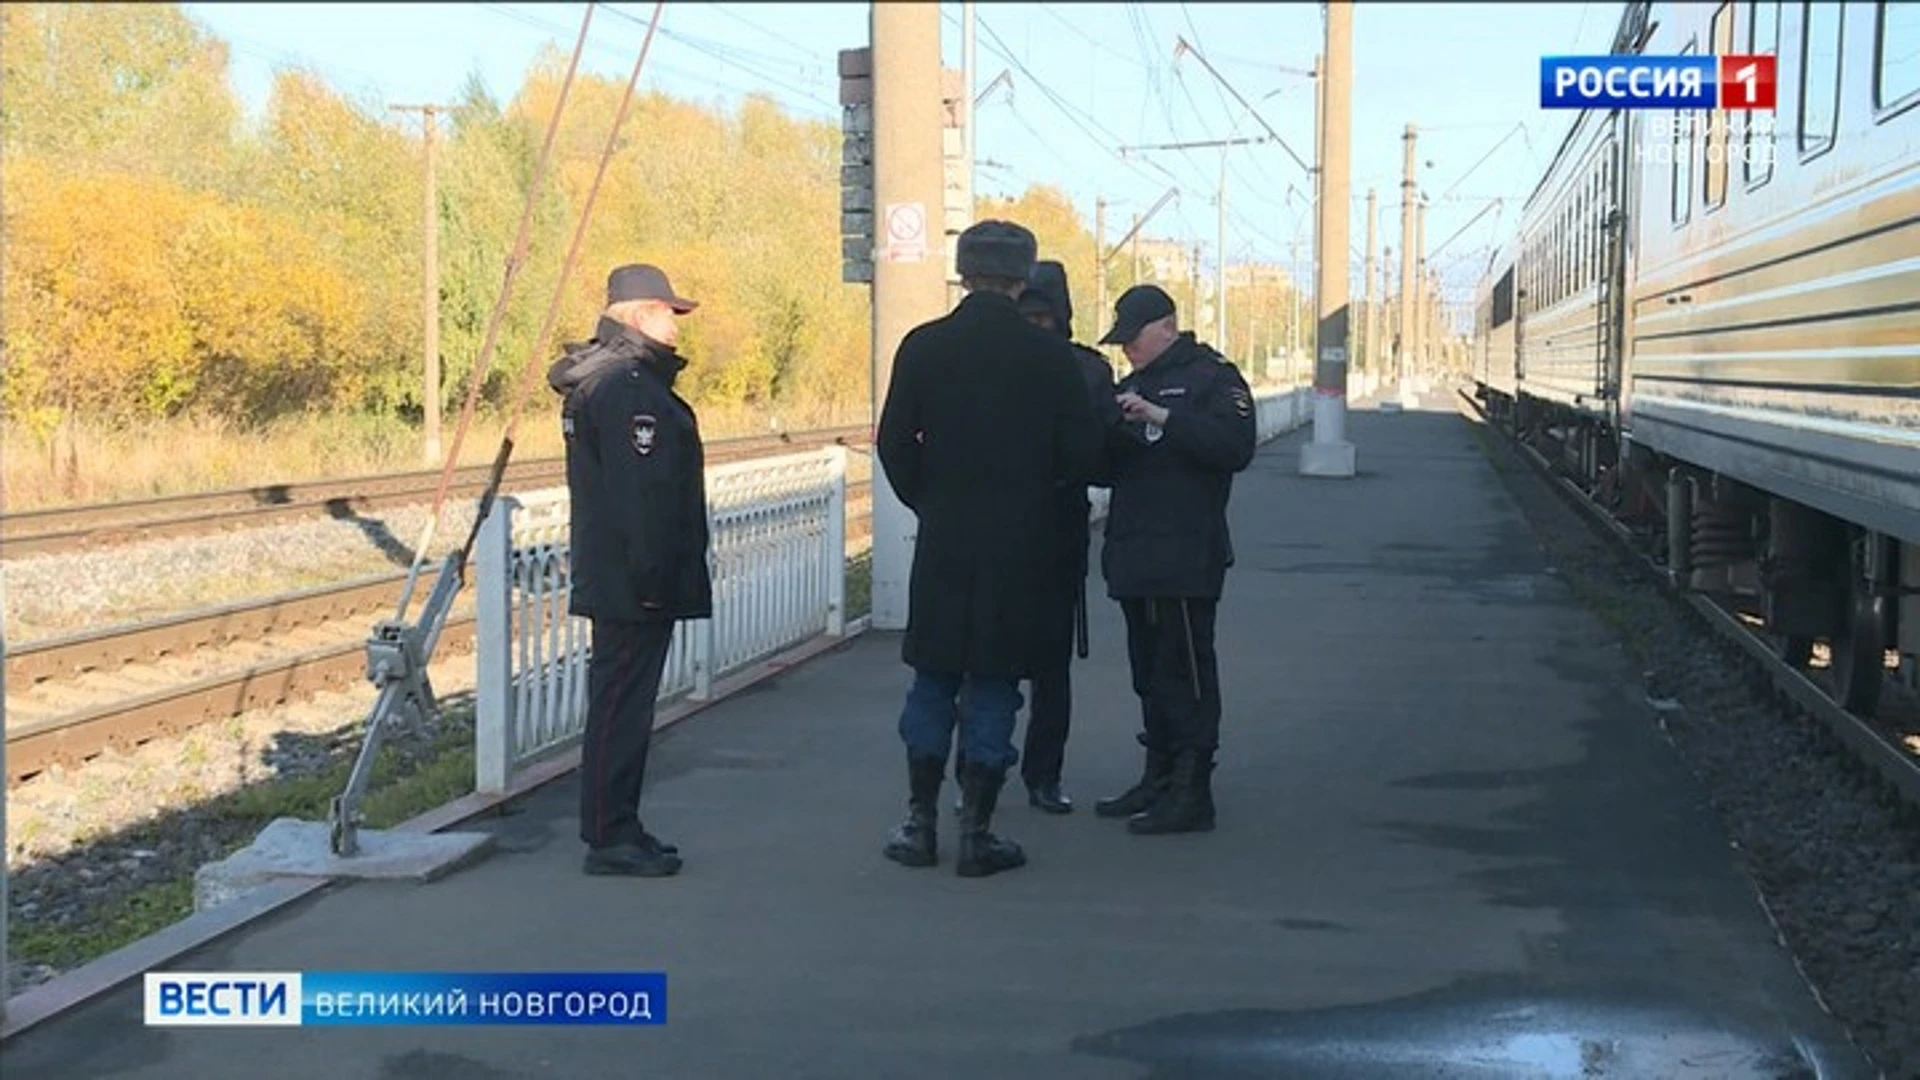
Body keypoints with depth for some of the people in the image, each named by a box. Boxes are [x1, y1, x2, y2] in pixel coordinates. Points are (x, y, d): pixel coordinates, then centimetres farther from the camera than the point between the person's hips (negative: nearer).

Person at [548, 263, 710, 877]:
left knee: (621, 702, 14)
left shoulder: (597, 381, 18)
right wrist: (651, 574, -23)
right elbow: (638, 492, -23)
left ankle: (617, 828, 21)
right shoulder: (629, 388, -17)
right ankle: (609, 838, -1)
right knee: (622, 704, -6)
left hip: (617, 579, 11)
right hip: (633, 585, -11)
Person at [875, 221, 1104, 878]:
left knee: (933, 681, 12)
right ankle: (976, 834, 7)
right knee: (994, 685, 5)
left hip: (943, 545, 1)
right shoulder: (1048, 355, -6)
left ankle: (920, 824, 14)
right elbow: (1082, 454, -4)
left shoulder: (922, 347, -2)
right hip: (1020, 545, -1)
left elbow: (894, 444, -2)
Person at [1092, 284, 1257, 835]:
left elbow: (1235, 445, -19)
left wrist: (1161, 418, -22)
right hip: (1135, 556, 8)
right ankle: (1159, 780, 22)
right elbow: (1104, 462, 19)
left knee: (1185, 671, -8)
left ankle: (1192, 792, -5)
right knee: (1149, 671, 13)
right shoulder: (1131, 387, 21)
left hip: (1187, 556, -8)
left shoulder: (1212, 377, -4)